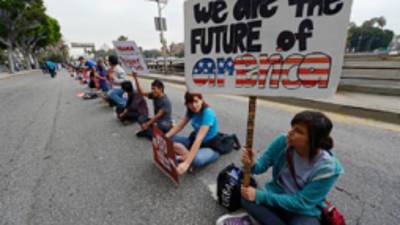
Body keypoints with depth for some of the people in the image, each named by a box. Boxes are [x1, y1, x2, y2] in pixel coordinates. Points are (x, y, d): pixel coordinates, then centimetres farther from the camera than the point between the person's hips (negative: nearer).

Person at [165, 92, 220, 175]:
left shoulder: (208, 113, -28)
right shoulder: (191, 111, -4)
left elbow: (199, 139, -36)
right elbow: (179, 126, -3)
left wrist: (186, 163, -42)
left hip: (211, 146, -6)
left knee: (196, 160, -40)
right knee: (169, 140, -10)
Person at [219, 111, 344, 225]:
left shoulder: (327, 168, -24)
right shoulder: (283, 141, -17)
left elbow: (302, 202, -21)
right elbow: (263, 164, -8)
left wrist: (259, 196, -27)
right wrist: (252, 164, -34)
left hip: (304, 212, -2)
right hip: (277, 194, 2)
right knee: (246, 196, -27)